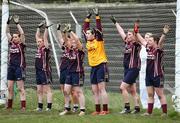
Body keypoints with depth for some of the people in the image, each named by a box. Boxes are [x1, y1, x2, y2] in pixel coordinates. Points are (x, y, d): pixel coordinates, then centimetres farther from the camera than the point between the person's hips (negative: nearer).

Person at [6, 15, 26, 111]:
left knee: (21, 88, -7)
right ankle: (9, 106, 13)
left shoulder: (21, 44, -3)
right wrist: (8, 23, 3)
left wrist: (17, 23, -15)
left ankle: (23, 106, -9)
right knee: (9, 88, 7)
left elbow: (22, 33, -15)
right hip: (11, 67, 6)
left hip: (19, 67, -6)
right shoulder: (11, 43, 11)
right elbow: (7, 32, 13)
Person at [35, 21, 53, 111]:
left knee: (47, 90, -6)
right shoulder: (39, 48, 13)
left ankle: (49, 106, -6)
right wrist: (39, 27, 19)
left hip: (45, 71, -8)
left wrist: (46, 28, -14)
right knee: (39, 90, 10)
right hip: (38, 71, 8)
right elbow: (37, 36, 19)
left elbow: (45, 37, -14)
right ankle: (40, 106, 15)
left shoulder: (45, 49, -7)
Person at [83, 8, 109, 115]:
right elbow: (85, 29, 16)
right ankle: (98, 110, 12)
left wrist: (97, 16, -16)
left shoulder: (98, 40, -7)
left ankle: (105, 110, -11)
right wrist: (88, 18, 14)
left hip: (101, 65, -8)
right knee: (95, 90, 7)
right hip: (93, 67, 8)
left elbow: (99, 28, -15)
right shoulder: (88, 42, 10)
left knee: (101, 88, -11)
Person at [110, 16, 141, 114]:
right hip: (127, 69, 8)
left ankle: (127, 108, -9)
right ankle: (137, 108, 11)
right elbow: (121, 32, 20)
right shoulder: (127, 43, 11)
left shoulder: (136, 44, -8)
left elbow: (137, 37, -28)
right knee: (132, 90, 8)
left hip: (133, 69, -8)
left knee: (122, 87, -12)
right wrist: (115, 22, 29)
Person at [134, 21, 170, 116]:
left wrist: (164, 34, -46)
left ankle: (164, 112, 0)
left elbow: (160, 42, -29)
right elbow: (142, 40, 21)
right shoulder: (149, 49, 10)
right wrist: (136, 31, 27)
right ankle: (149, 112, 12)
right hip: (148, 75, 7)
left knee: (160, 95, -3)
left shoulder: (158, 50, -10)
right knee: (150, 95, 9)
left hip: (157, 76, -7)